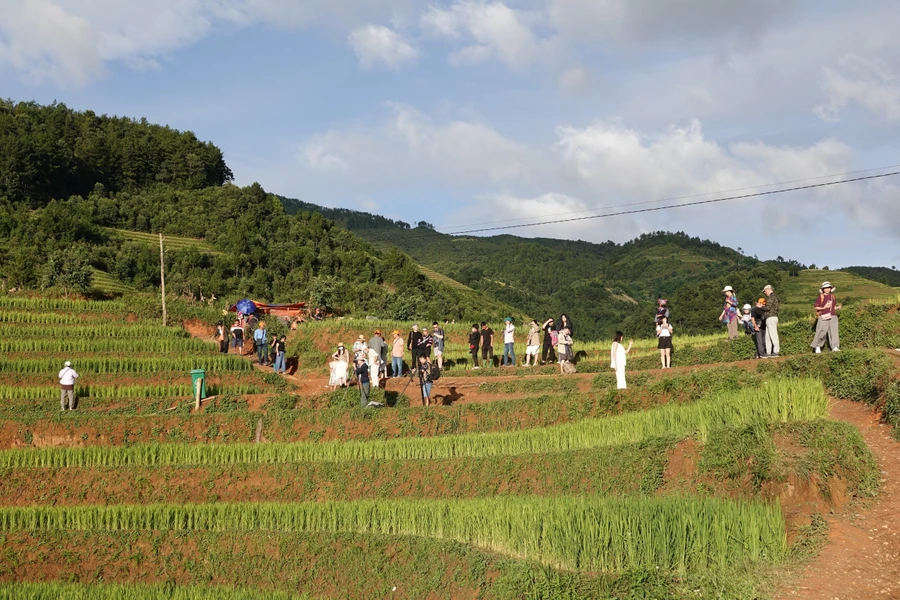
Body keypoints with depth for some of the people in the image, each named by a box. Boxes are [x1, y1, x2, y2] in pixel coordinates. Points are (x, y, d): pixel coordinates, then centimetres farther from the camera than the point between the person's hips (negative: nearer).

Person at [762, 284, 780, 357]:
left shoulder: (771, 296, -10)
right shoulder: (775, 297, 21)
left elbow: (768, 308, -17)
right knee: (767, 336, 10)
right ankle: (768, 352, 9)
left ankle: (776, 351, -8)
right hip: (770, 319, 10)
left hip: (771, 318, -10)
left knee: (773, 335, -8)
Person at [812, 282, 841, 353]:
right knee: (822, 332, -5)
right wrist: (823, 308, -16)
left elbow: (834, 306, 22)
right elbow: (815, 307, -2)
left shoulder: (832, 296, 14)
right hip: (823, 317, -4)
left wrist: (838, 307, 1)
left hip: (832, 317, 4)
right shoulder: (821, 297, -1)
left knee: (833, 331, -8)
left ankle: (835, 347, -13)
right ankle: (817, 347, 12)